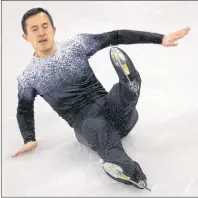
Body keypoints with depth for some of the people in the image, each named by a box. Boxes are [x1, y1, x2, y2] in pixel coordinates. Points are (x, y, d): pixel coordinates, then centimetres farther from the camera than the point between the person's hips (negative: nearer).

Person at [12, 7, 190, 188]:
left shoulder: (76, 45, 5)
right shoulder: (27, 79, 7)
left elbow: (116, 37, 1)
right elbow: (24, 110, 21)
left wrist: (160, 38, -5)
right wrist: (29, 139, 4)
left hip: (108, 108, 3)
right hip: (84, 124, -2)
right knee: (97, 127, -38)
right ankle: (126, 171, -65)